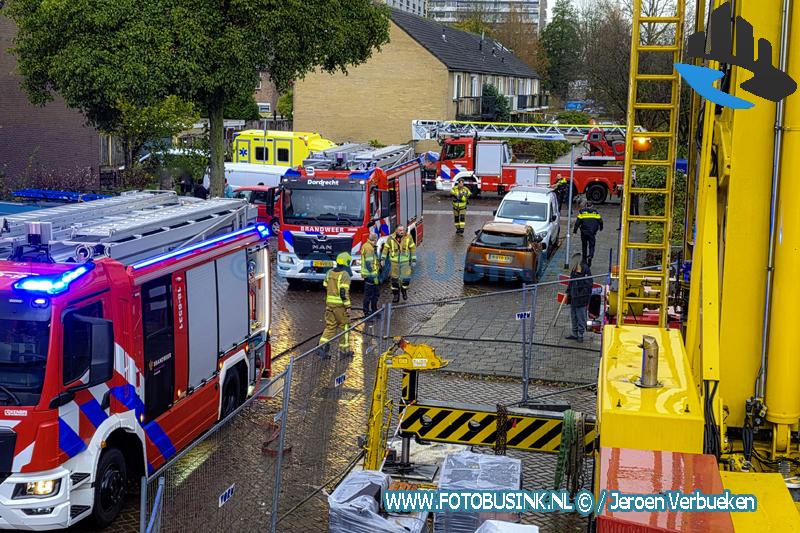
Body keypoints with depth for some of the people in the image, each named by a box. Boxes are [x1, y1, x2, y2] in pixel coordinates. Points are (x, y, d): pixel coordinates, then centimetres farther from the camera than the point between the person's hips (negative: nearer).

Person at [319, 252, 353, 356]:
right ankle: (344, 348, 15)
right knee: (344, 325, 8)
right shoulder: (345, 275, -13)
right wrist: (348, 306, -15)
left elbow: (325, 288, 15)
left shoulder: (329, 272, 9)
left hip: (329, 303, 6)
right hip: (340, 304, -6)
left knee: (330, 325, 11)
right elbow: (344, 292, -19)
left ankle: (323, 343, -6)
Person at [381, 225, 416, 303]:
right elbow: (386, 248, 1)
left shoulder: (408, 237, -7)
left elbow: (413, 248, 0)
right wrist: (383, 259, -3)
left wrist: (414, 260, -2)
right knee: (394, 279, 7)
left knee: (406, 279, -7)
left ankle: (404, 290, 24)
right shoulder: (391, 238, -6)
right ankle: (396, 296, 24)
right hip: (394, 262, 1)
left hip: (405, 262, -1)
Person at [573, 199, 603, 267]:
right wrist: (600, 228, 28)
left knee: (584, 245, 14)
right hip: (592, 231, 1)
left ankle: (584, 260, 21)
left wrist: (575, 230, 0)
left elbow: (578, 221, -6)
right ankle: (590, 256, -20)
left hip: (584, 231, -1)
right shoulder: (595, 211, 8)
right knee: (591, 245, 7)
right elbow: (600, 220, 11)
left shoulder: (582, 211, 0)